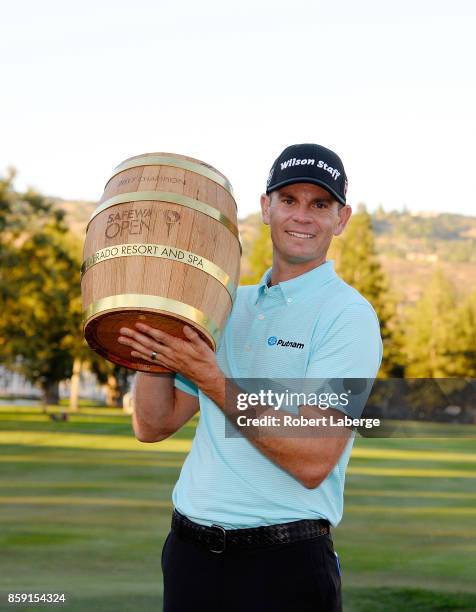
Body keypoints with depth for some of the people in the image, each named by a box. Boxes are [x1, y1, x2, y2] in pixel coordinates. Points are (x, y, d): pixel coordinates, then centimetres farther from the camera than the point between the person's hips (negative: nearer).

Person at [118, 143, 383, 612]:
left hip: (284, 566, -5)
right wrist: (153, 329, -2)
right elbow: (153, 427, 10)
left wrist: (213, 381, -20)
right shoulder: (227, 306, 12)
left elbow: (314, 461, -18)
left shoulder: (348, 315, -8)